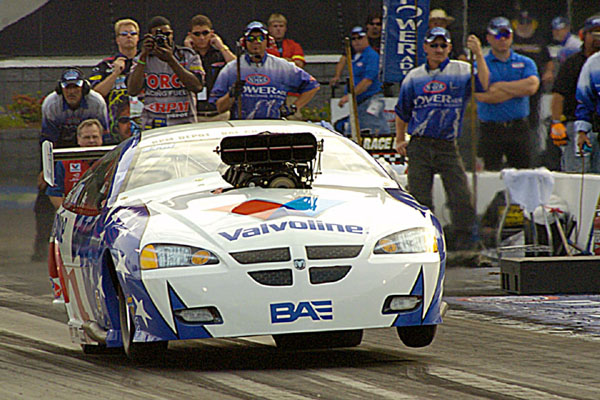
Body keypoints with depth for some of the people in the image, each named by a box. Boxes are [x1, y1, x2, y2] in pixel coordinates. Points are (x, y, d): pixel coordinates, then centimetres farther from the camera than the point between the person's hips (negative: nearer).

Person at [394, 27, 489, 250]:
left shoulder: (462, 71, 5)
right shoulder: (414, 77, 12)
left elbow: (483, 85, -13)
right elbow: (402, 111, 22)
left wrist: (478, 55, -20)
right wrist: (400, 140, 18)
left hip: (447, 147, -2)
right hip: (419, 146, 2)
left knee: (462, 198, -11)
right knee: (419, 199, -1)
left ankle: (464, 246, -4)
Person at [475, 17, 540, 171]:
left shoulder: (525, 63, 12)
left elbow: (532, 86, -9)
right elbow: (482, 95, -12)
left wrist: (500, 86, -7)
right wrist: (518, 90, -5)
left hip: (519, 129, 2)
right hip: (491, 129, -2)